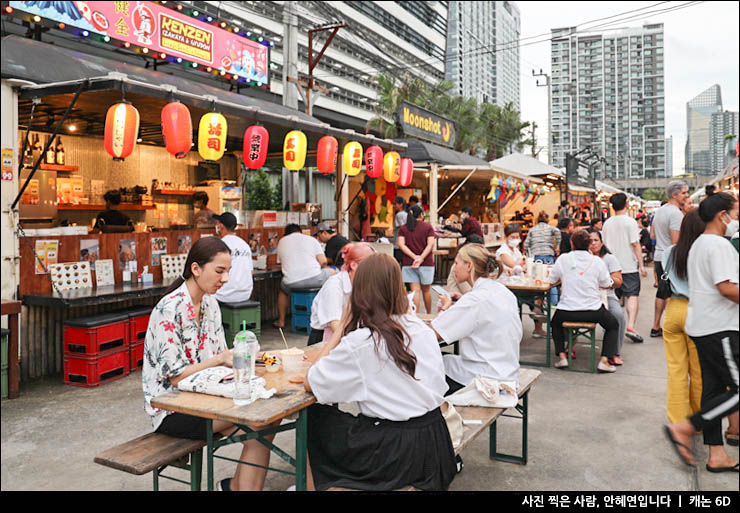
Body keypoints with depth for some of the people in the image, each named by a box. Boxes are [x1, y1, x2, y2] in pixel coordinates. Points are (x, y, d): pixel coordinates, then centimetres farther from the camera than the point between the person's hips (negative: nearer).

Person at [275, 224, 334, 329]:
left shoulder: (282, 241, 15)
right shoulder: (311, 239, 11)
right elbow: (323, 261, 2)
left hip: (291, 283, 2)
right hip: (314, 279, -2)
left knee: (283, 289, 36)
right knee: (332, 272, 26)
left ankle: (281, 321, 35)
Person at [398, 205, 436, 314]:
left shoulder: (403, 228, 6)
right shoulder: (428, 227, 1)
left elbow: (401, 244, -6)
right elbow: (430, 244, -10)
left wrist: (414, 257, -11)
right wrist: (421, 258, -14)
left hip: (409, 263, 1)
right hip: (426, 263, -1)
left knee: (415, 290, 1)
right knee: (426, 289, 12)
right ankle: (429, 315, 25)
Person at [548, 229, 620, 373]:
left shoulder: (563, 259, -6)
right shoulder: (597, 261, -5)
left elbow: (552, 279, 6)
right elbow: (607, 284, 3)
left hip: (567, 311, 1)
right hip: (593, 311, 0)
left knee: (555, 323, 33)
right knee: (613, 326, 26)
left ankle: (562, 356, 19)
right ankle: (604, 360, 12)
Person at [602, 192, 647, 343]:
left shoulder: (607, 223, 8)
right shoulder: (630, 222, -8)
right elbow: (635, 244, -12)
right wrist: (641, 265, -9)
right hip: (629, 266, -5)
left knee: (614, 297, 14)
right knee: (632, 295, -5)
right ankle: (631, 326, -18)